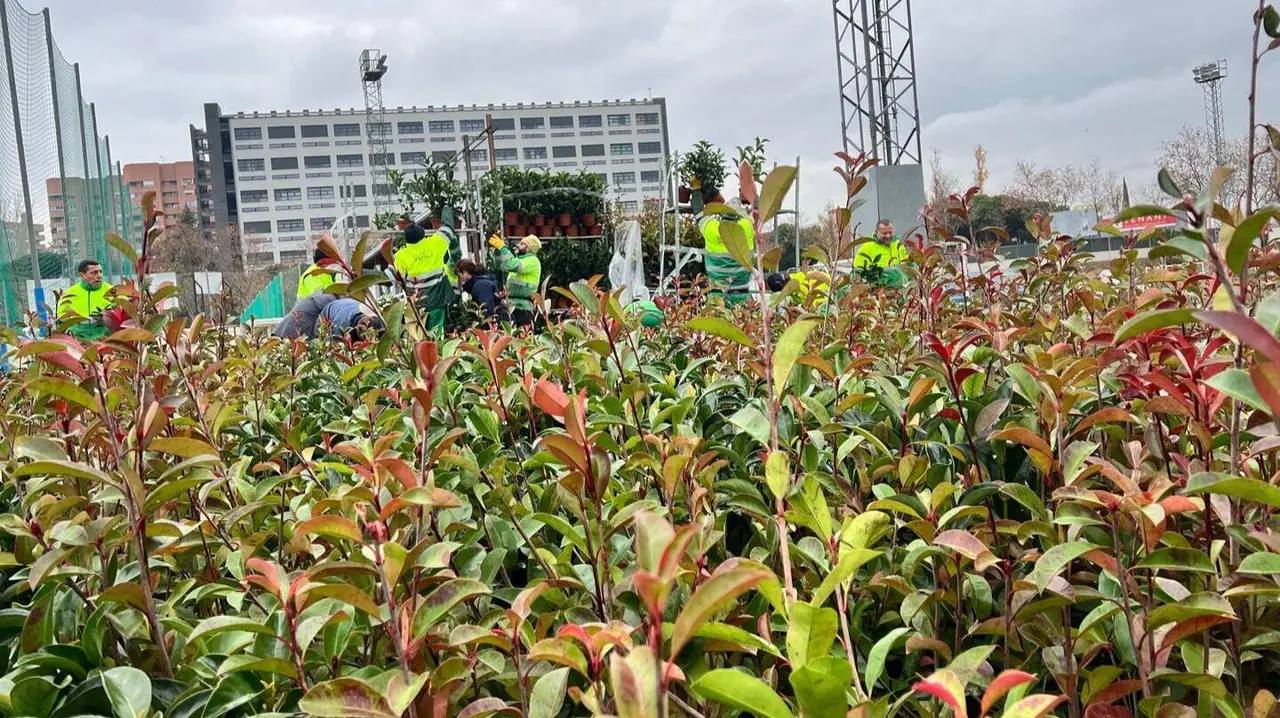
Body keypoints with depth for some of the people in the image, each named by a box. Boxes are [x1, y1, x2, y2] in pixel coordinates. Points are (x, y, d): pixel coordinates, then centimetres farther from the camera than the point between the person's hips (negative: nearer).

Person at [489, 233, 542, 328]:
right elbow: (501, 265, 28)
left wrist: (502, 247, -15)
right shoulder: (520, 259, 23)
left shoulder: (533, 260, -8)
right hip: (513, 306, 9)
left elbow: (513, 266, -23)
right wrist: (498, 249, 15)